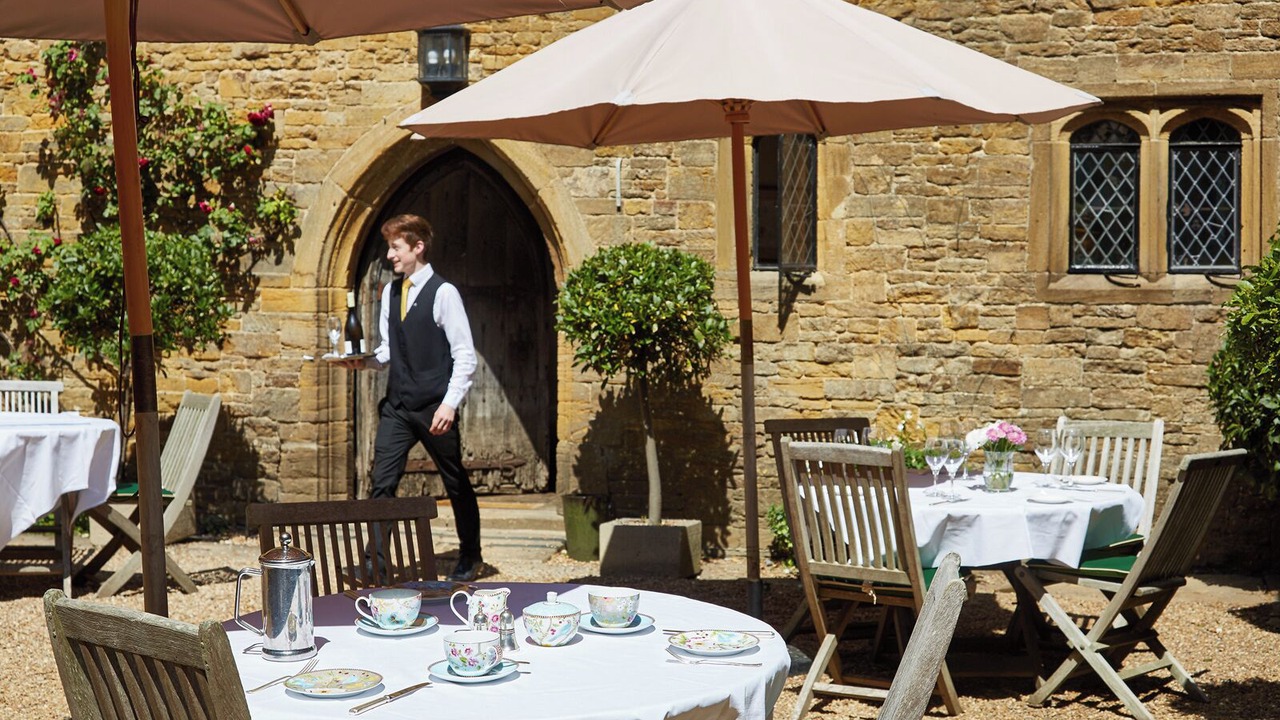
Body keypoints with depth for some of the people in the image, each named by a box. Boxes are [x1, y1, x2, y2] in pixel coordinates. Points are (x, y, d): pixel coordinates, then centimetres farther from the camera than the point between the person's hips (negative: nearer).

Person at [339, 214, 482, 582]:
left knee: (456, 484, 11)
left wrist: (450, 403, -19)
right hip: (396, 406, 5)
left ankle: (470, 557, 29)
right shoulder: (390, 292, 9)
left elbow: (465, 355, -12)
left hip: (435, 409, -5)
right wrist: (367, 361, -5)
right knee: (382, 482, -5)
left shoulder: (443, 293, -11)